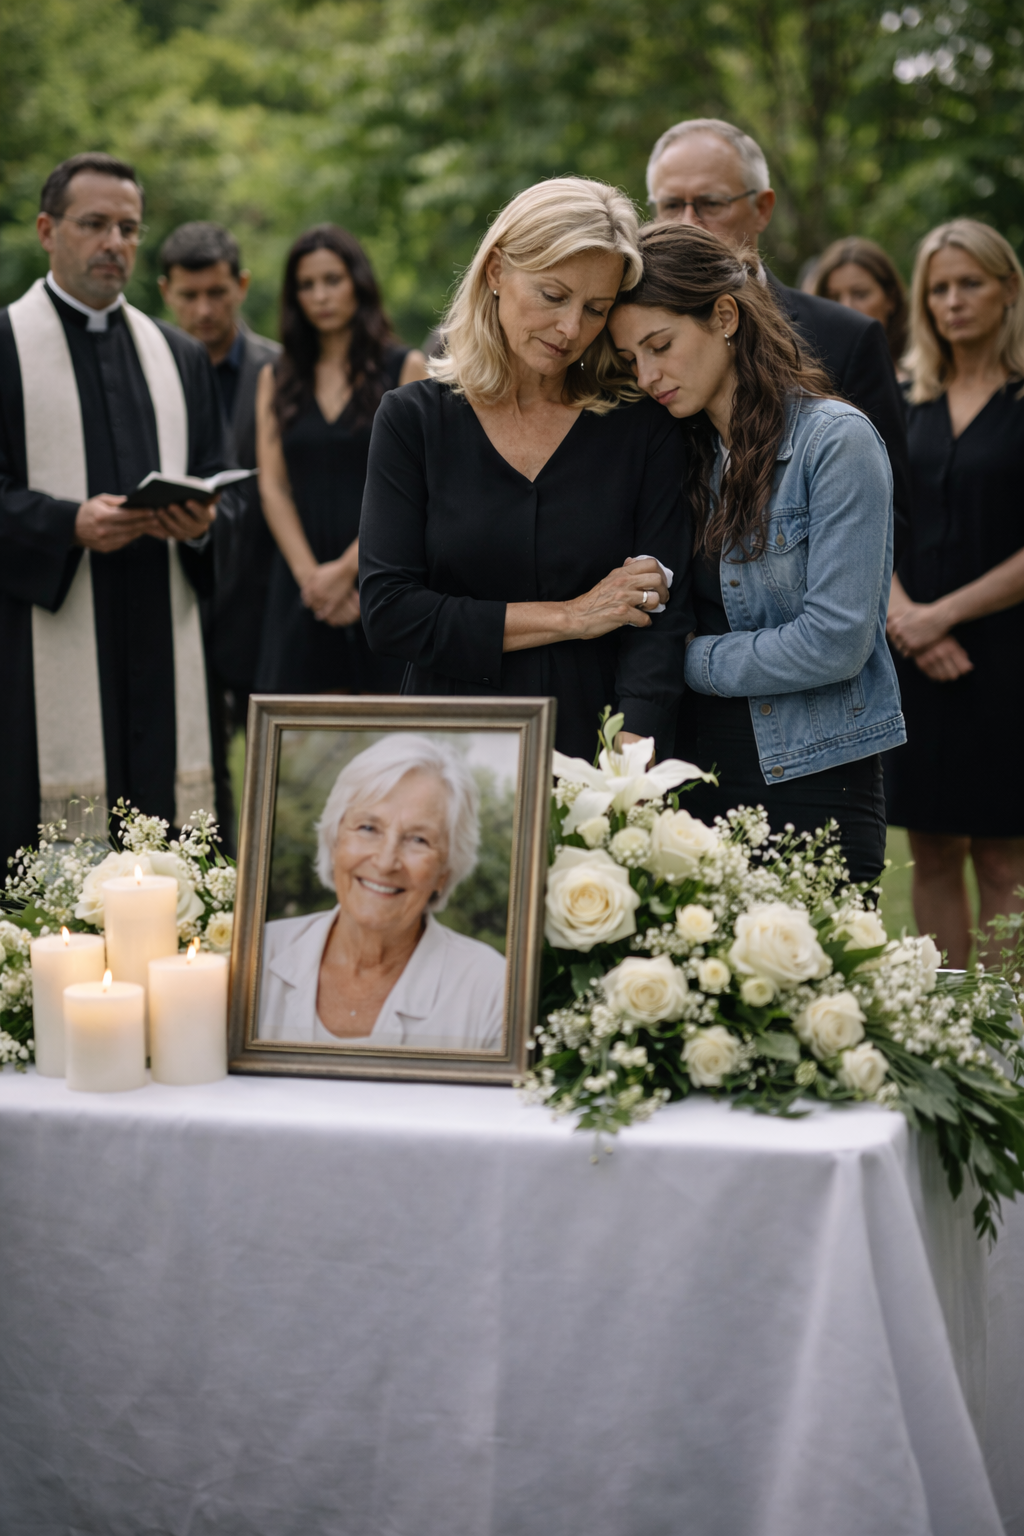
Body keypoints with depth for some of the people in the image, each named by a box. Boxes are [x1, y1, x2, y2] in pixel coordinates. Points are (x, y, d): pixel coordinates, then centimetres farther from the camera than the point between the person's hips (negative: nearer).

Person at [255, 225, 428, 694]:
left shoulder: (405, 369, 5)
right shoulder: (277, 379, 14)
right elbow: (272, 486, 5)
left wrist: (347, 569, -11)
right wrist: (309, 574, -9)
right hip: (303, 589, 2)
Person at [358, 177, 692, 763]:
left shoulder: (644, 428, 3)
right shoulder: (413, 420, 4)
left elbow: (660, 619, -4)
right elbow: (387, 612, -3)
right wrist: (569, 617, -6)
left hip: (594, 769, 0)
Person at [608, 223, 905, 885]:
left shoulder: (837, 440, -9)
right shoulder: (685, 452, 11)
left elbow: (835, 641, -16)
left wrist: (692, 661, -7)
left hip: (811, 787, -5)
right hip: (697, 780, 5)